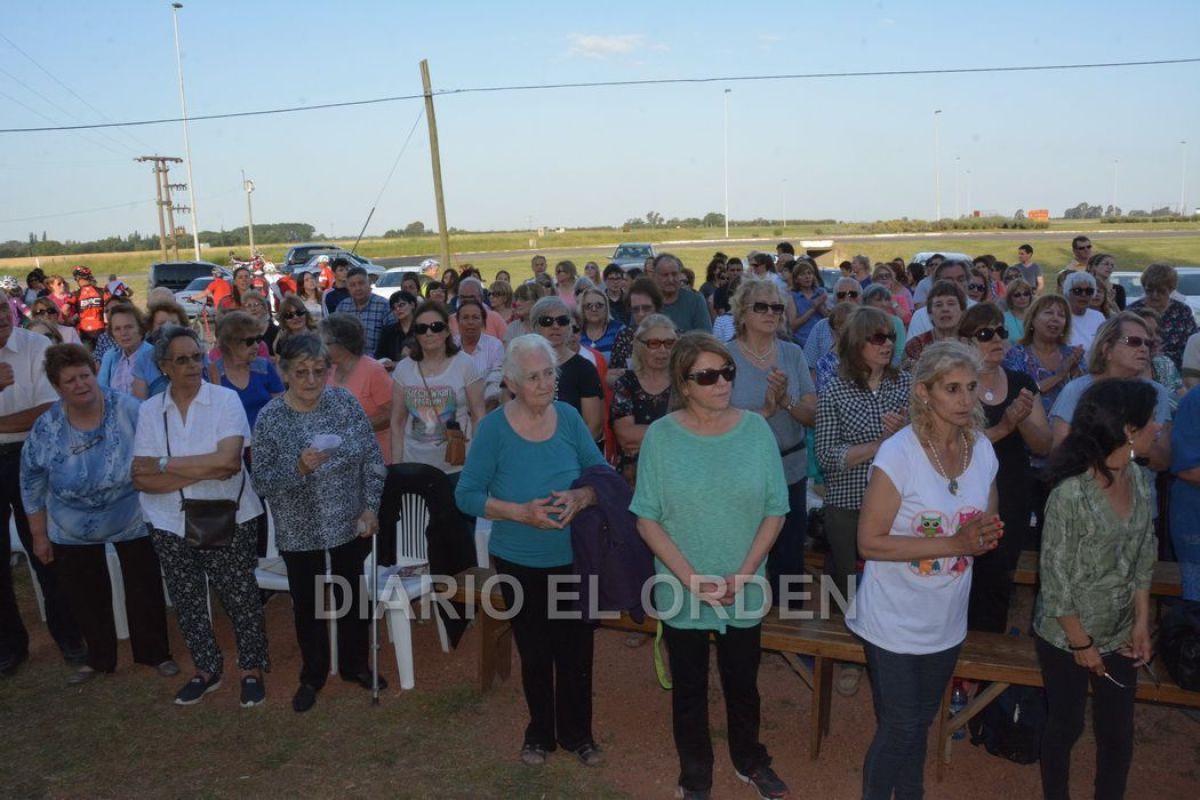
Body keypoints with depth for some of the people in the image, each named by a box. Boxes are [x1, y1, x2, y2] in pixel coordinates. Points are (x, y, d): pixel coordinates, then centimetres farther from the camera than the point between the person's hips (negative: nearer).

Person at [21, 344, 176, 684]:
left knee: (145, 591, 8)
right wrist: (39, 535, 3)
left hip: (134, 522, -2)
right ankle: (99, 658, 37)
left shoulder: (128, 409, -20)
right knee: (87, 598, 16)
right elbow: (32, 485, -1)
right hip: (72, 532, 2)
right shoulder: (46, 428, -13)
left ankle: (155, 653, 28)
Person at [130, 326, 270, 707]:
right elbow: (142, 479, -7)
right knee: (187, 603, 16)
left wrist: (166, 465, -14)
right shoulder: (149, 410, 0)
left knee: (241, 599, 7)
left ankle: (252, 670, 26)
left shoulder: (226, 399, -9)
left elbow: (229, 460, -22)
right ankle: (206, 670, 35)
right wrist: (203, 470, -18)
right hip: (170, 525, 3)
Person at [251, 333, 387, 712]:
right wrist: (299, 467, -31)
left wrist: (370, 507, -7)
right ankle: (312, 675, 37)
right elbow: (262, 483, -14)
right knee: (307, 605, 15)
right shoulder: (270, 418, -13)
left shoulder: (345, 402, -8)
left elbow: (373, 458, -2)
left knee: (352, 597, 18)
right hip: (299, 532, -1)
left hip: (351, 524, 2)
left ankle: (355, 664, 40)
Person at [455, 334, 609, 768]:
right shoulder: (494, 427, -14)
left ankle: (577, 733, 34)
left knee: (576, 651, 10)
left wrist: (581, 497, -22)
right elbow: (466, 495, -11)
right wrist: (521, 512, -24)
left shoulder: (569, 417, -7)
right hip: (520, 564, -1)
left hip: (574, 559, 2)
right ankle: (540, 733, 39)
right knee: (535, 654, 16)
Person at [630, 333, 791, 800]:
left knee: (742, 682, 20)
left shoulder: (756, 430, -7)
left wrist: (744, 573, -12)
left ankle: (750, 761, 45)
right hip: (681, 593, -1)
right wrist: (691, 578, -16)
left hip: (746, 591, 2)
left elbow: (775, 511, -3)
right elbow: (647, 518, -9)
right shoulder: (661, 436, -11)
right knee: (690, 687, 16)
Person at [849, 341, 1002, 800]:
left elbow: (986, 524, 12)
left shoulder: (982, 449, -3)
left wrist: (985, 538, -12)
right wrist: (954, 543, -27)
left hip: (946, 621, 6)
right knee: (898, 728, 4)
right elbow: (869, 542, -22)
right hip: (895, 620, -5)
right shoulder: (898, 454, -21)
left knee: (921, 722, 23)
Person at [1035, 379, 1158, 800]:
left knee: (1118, 733, 16)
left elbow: (1143, 559, 6)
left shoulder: (1139, 480, -5)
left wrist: (1142, 623, 4)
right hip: (1065, 637, -5)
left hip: (1120, 635, 6)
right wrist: (1081, 643, -12)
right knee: (1065, 726, 14)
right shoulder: (1070, 494, -26)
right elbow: (1055, 577, -19)